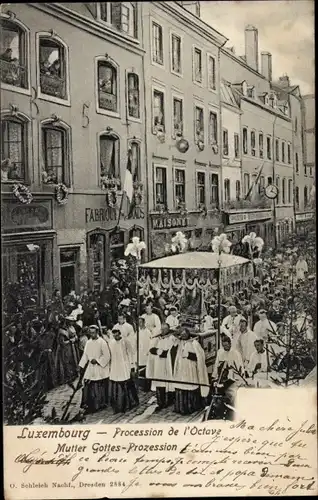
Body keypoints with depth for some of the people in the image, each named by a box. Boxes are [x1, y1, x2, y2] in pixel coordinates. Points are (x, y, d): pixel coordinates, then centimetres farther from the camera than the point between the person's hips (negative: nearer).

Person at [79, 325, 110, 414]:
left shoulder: (102, 342, -10)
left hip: (100, 369, -5)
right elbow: (85, 355, 11)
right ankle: (89, 406, 7)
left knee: (99, 389, 1)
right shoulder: (88, 342, 6)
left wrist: (97, 360, -16)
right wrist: (82, 366, 7)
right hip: (90, 369, 5)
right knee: (88, 387, -1)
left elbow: (107, 356, -11)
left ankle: (101, 405, 16)